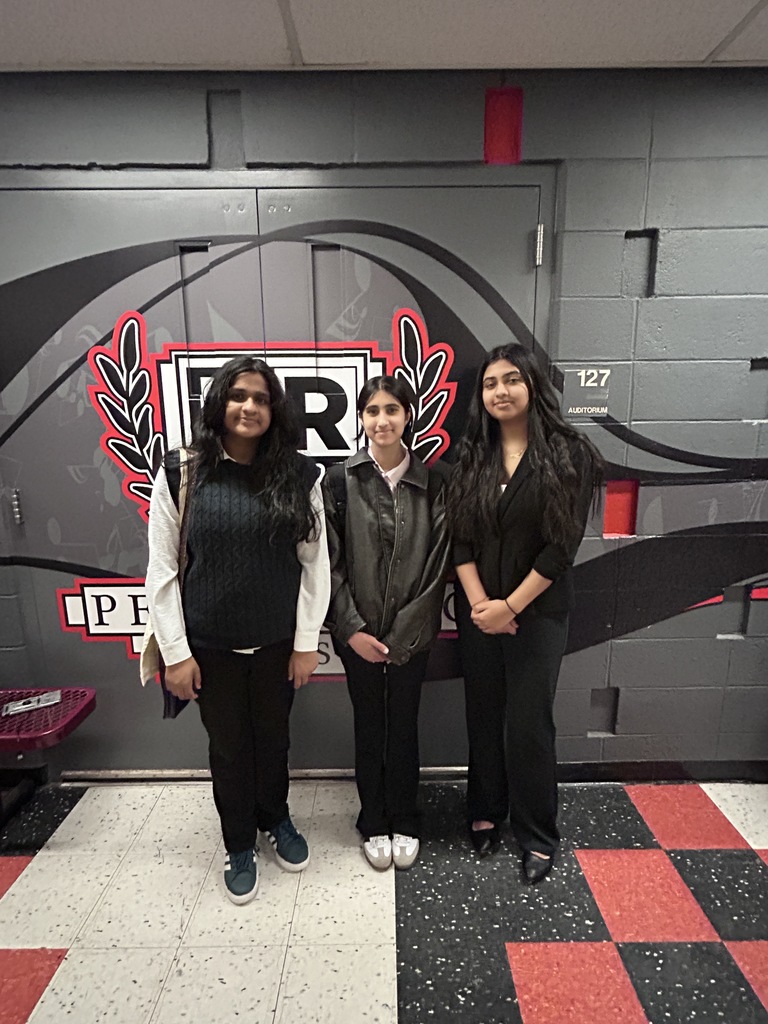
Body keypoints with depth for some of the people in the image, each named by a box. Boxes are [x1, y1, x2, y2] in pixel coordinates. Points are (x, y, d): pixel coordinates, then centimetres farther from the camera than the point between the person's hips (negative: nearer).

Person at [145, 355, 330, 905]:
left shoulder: (299, 475, -6)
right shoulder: (181, 473, -8)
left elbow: (315, 562, -4)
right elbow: (162, 570, -6)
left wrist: (307, 643, -4)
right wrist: (175, 653, -6)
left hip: (278, 643, 1)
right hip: (211, 646, 0)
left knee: (273, 738, 20)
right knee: (228, 746, 17)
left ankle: (276, 819, 49)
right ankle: (240, 845, 43)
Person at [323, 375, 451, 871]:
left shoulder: (431, 482, -4)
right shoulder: (340, 480, -6)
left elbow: (437, 562, -5)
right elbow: (330, 562, -5)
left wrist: (401, 634, -8)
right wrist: (353, 629, -10)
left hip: (412, 632, 1)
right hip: (358, 631, 0)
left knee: (404, 726, 14)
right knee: (369, 726, 15)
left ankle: (405, 821, 37)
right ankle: (374, 823, 36)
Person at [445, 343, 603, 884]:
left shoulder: (569, 453, -7)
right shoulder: (472, 455, 3)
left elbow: (563, 545, -11)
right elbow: (459, 538, 0)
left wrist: (511, 606, -13)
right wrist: (479, 603, -11)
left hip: (538, 611, -3)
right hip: (478, 611, 3)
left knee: (529, 723, 6)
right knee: (484, 716, 14)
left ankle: (538, 835, 28)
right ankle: (485, 812, 36)